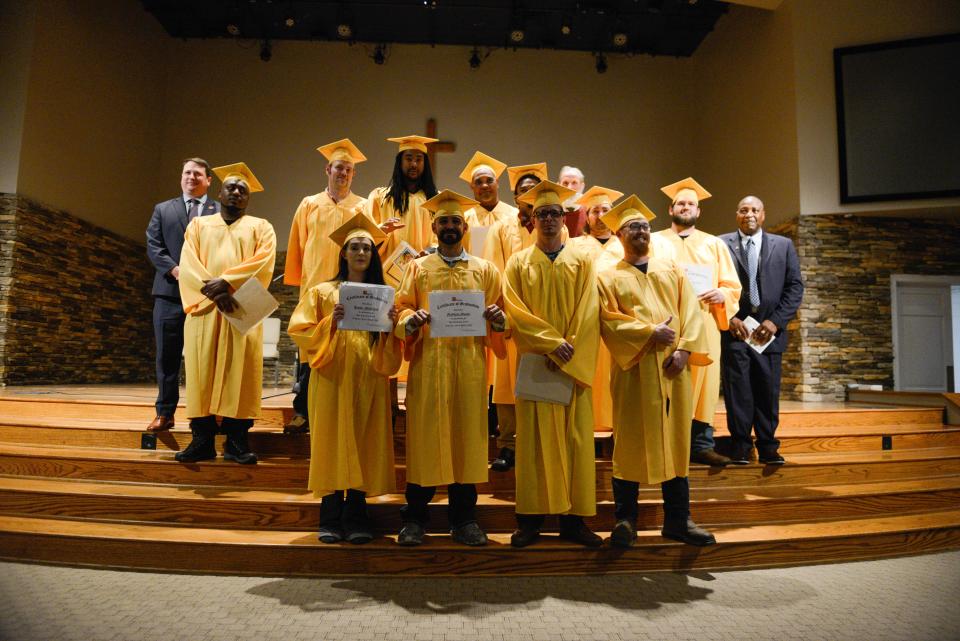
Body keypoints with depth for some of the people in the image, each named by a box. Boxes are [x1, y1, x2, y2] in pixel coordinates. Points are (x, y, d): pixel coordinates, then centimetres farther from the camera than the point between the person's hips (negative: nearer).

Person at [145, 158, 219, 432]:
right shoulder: (163, 209, 17)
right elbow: (153, 246, 7)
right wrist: (175, 269, -10)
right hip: (170, 290, 2)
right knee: (167, 355, 3)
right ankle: (165, 412, 10)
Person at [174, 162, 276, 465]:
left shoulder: (260, 227, 16)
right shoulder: (199, 224, 20)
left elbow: (263, 261, -3)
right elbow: (188, 264, 4)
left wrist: (227, 281, -16)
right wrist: (214, 291, -13)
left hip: (243, 309, -1)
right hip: (204, 306, 2)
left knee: (240, 371, -7)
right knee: (202, 369, -3)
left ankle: (236, 441, -3)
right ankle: (202, 440, 1)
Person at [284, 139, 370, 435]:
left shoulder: (363, 207, 10)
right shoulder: (309, 205, 13)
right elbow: (297, 244, 12)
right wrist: (297, 281, 8)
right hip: (314, 286, 1)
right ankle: (303, 412, 8)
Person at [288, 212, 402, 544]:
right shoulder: (322, 292, 8)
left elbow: (392, 346, 9)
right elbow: (299, 332, -1)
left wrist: (389, 325, -11)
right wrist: (331, 322, -16)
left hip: (368, 381, 1)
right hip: (332, 379, -1)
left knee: (363, 447, 1)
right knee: (332, 445, -1)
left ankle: (356, 519, 11)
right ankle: (330, 519, 11)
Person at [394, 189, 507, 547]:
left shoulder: (485, 270, 14)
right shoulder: (417, 268, 13)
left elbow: (500, 317, 11)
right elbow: (401, 308, 7)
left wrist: (497, 319, -11)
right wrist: (410, 320, -14)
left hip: (469, 362, 1)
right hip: (428, 361, 0)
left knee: (467, 436, 3)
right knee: (425, 436, 0)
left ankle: (464, 518, 16)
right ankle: (415, 519, 13)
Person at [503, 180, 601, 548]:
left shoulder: (582, 262, 10)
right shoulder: (518, 262, 8)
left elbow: (588, 314, -1)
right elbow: (514, 311, -4)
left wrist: (567, 355, -12)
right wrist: (551, 342, -15)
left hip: (575, 365, 1)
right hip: (534, 363, -1)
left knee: (575, 438, 3)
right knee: (534, 438, 1)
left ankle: (573, 518, 12)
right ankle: (531, 519, 9)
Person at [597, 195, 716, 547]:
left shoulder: (671, 270, 17)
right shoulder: (610, 277, 8)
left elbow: (690, 312, 7)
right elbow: (609, 321, -6)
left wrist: (684, 349, -8)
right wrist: (650, 332, -16)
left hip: (673, 368, 3)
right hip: (633, 370, -3)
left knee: (675, 442, 7)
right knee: (631, 443, 1)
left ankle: (678, 520, 18)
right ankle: (625, 521, 11)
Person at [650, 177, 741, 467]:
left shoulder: (714, 244, 17)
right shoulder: (654, 241, 13)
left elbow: (733, 286, 13)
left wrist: (721, 294, -9)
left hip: (704, 325, 2)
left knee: (703, 383, 1)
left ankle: (701, 444, 11)